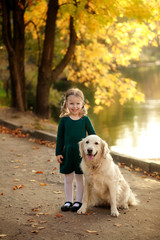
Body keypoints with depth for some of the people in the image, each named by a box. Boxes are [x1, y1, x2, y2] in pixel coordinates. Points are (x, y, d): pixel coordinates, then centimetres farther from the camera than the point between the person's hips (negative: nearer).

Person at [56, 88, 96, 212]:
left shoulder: (85, 119, -4)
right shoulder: (64, 120, -1)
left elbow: (93, 135, 4)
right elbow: (60, 137, 4)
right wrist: (58, 153, 2)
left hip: (81, 153, -1)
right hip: (67, 153, 1)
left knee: (80, 178, 7)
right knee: (68, 178, 9)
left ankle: (78, 201, 18)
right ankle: (69, 201, 22)